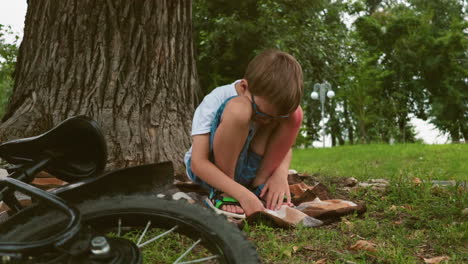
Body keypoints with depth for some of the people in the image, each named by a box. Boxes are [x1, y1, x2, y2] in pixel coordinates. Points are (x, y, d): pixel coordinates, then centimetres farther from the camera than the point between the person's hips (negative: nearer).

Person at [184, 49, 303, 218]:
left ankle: (258, 186, -12)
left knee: (294, 114, -15)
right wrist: (242, 193, -40)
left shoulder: (270, 102, -11)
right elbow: (198, 162, -29)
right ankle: (223, 193, -21)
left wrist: (281, 173, -23)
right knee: (239, 110, -34)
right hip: (210, 170, -4)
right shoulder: (215, 101, -24)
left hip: (247, 170, 5)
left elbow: (285, 146, -1)